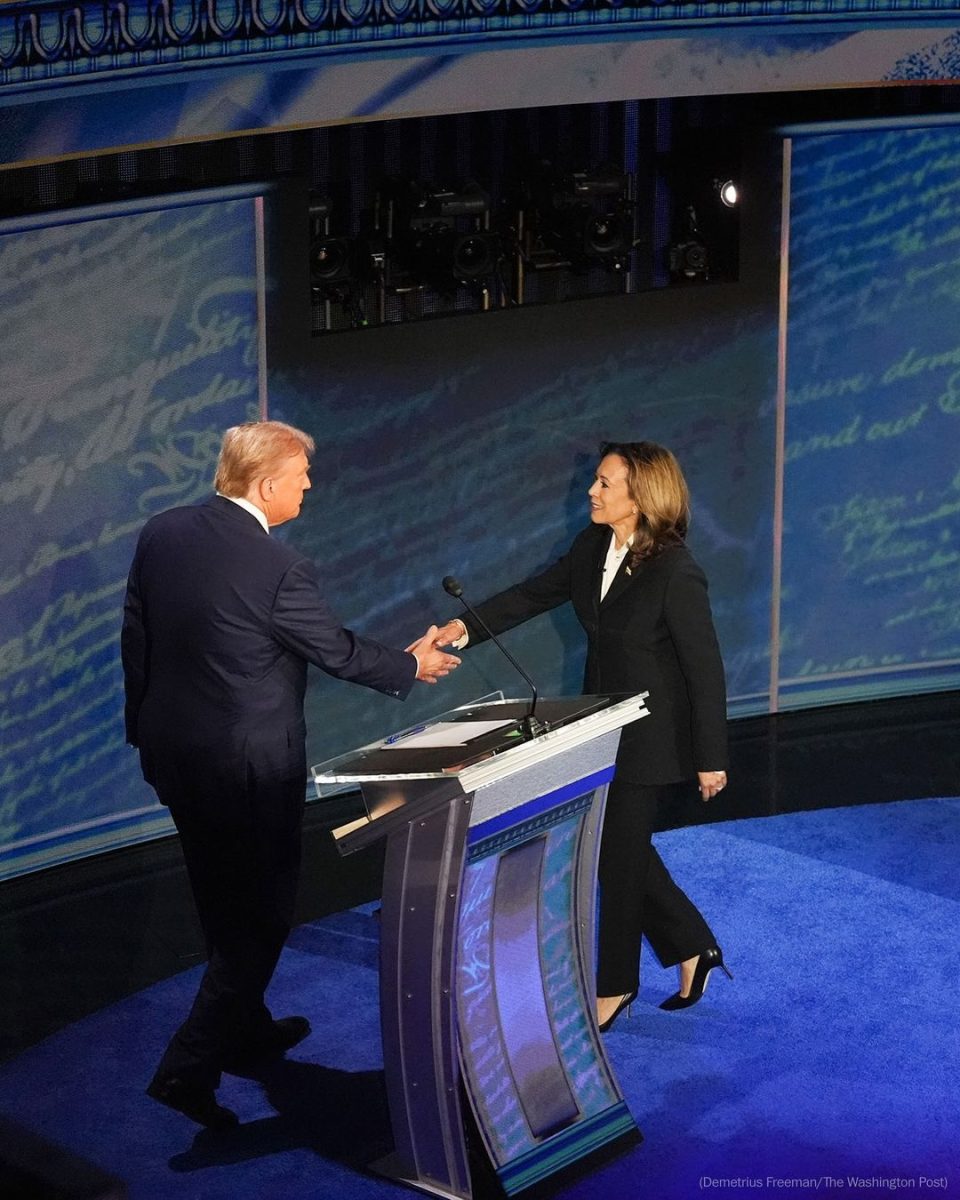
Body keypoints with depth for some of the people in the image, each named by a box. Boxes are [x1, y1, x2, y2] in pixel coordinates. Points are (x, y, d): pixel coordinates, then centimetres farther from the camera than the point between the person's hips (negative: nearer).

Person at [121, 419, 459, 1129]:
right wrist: (412, 665, 9)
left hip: (172, 747, 7)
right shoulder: (279, 568, -22)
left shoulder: (161, 535, -2)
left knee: (225, 904, 23)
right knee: (263, 912, 5)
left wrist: (145, 727, 19)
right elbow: (339, 651, -10)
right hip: (251, 764, -7)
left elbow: (137, 638, 6)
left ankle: (246, 1031, 40)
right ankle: (191, 1067, -1)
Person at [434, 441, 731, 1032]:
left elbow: (705, 668, -19)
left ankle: (615, 987, 21)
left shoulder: (676, 573, -24)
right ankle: (692, 948, 34)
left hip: (651, 736, -8)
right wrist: (468, 626, -8)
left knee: (619, 855, 4)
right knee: (623, 847, 17)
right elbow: (536, 593, 7)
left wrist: (711, 758, -15)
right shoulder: (594, 547, -2)